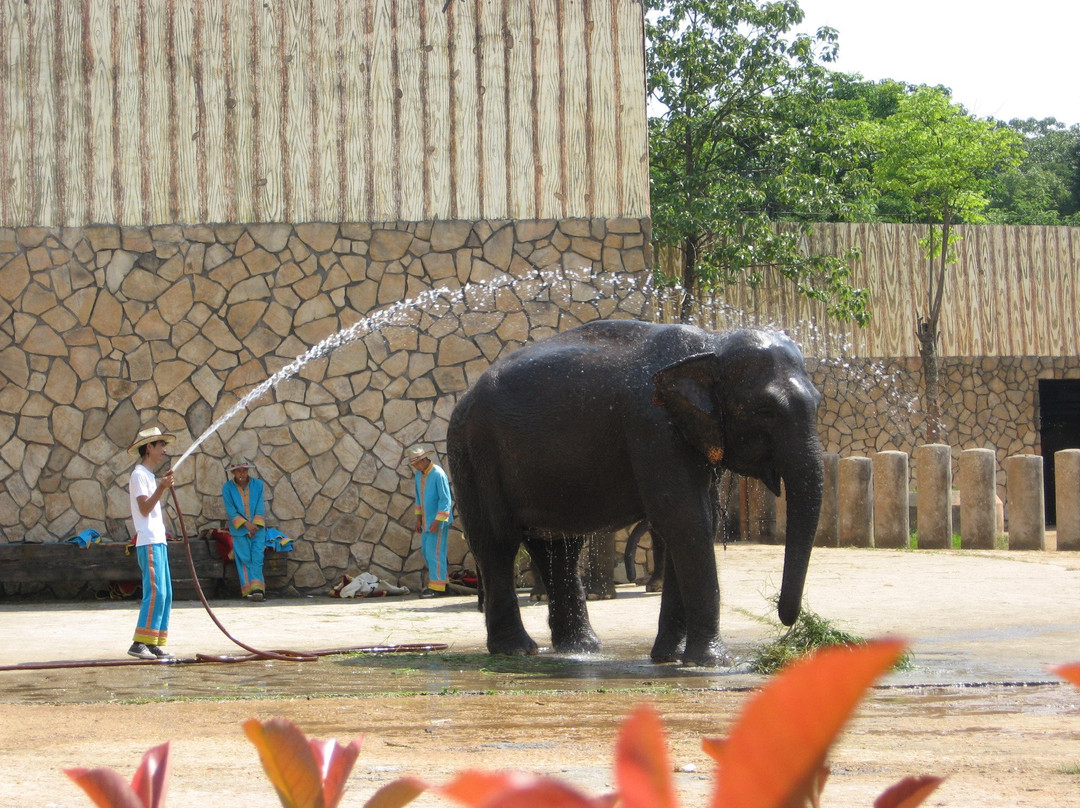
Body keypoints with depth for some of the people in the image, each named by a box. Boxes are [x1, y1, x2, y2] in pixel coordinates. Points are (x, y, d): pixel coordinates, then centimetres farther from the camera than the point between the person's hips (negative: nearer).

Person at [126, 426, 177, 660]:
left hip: (159, 542, 10)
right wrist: (162, 487, -26)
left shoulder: (149, 475, 22)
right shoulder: (139, 475, -7)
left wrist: (163, 484, 24)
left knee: (165, 594, 7)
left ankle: (156, 643, 8)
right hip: (149, 542, -10)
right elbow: (145, 508, -17)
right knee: (155, 592, -16)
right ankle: (140, 643, -17)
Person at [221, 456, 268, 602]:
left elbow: (260, 507, 4)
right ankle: (250, 589, -19)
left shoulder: (257, 484, 6)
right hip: (239, 529, -1)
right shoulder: (227, 488, 1)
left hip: (257, 527, 1)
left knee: (257, 556, -15)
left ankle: (256, 589, -23)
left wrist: (255, 525, -9)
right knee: (244, 557, -14)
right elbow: (231, 510, -4)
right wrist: (246, 524, -14)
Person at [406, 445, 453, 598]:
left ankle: (437, 587, -4)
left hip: (439, 519, -9)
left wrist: (437, 522, -22)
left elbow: (445, 500, -19)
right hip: (427, 519, 9)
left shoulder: (438, 475, -18)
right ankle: (439, 580, 22)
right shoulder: (419, 474, 7)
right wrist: (418, 519, 16)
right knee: (426, 550, 11)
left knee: (435, 551, -8)